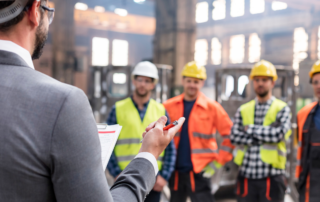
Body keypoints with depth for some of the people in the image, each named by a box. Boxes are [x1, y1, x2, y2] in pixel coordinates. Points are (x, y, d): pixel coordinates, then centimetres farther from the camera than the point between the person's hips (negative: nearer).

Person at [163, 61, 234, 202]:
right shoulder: (169, 107, 4)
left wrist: (218, 162, -5)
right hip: (175, 171, 3)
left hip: (199, 171, -3)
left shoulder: (212, 107, -3)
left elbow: (230, 135, -2)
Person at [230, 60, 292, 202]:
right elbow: (234, 137, -6)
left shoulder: (282, 109, 0)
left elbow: (279, 134, -18)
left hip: (271, 177, -3)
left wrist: (251, 129, -8)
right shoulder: (243, 110, 8)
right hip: (246, 175, 3)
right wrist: (265, 138, -13)